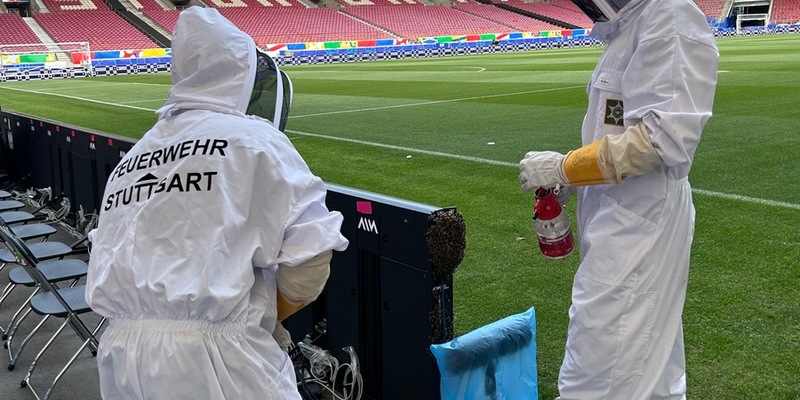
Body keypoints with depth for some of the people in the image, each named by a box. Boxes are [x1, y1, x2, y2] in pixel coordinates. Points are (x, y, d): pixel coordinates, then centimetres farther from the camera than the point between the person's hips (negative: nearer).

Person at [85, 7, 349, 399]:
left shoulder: (131, 159, 16)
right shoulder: (254, 138, -2)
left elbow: (110, 268, 17)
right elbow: (310, 253, -8)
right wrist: (265, 317, 8)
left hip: (119, 357, 7)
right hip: (215, 358, -6)